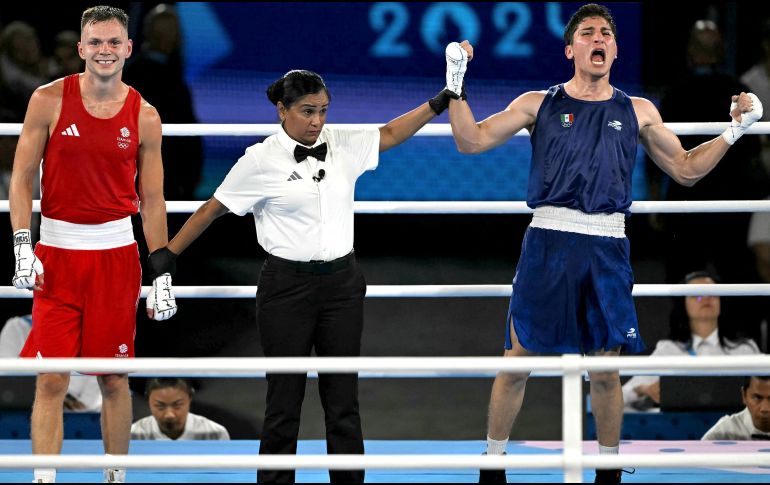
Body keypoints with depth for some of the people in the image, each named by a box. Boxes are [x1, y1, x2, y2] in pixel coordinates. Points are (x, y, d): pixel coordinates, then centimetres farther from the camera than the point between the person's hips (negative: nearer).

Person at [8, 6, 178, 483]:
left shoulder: (144, 117, 2)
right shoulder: (49, 100, -2)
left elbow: (152, 199, 7)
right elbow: (22, 177, 0)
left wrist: (162, 275, 3)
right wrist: (23, 247, -11)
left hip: (116, 255, 1)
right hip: (56, 253, -1)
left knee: (115, 380, 6)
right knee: (51, 381, -5)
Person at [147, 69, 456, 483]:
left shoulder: (343, 145, 4)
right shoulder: (262, 160, -8)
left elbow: (390, 134, 15)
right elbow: (211, 209, 0)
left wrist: (439, 102, 5)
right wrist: (167, 255, 2)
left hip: (341, 283, 4)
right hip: (287, 288, -4)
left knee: (343, 400, 6)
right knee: (284, 401, 1)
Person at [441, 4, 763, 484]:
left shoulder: (637, 112, 13)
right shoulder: (539, 104, 9)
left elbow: (686, 169, 20)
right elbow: (471, 140, 5)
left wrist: (735, 130, 10)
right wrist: (457, 84, -6)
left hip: (607, 247, 1)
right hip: (548, 241, -1)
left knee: (605, 370, 5)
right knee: (518, 362, 0)